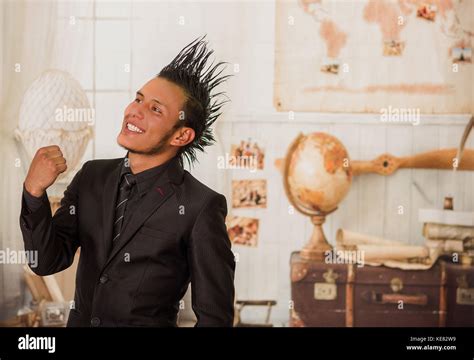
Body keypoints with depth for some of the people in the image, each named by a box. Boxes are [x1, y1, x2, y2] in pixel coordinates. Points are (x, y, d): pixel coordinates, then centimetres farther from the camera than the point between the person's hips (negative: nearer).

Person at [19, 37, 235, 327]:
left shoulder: (201, 207, -19)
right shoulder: (93, 176, -2)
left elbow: (214, 316, -15)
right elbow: (47, 262, -5)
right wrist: (34, 191, -18)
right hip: (79, 320, 4)